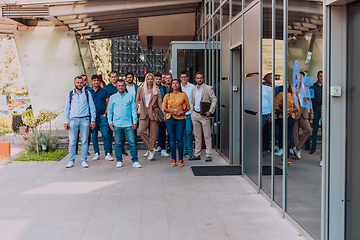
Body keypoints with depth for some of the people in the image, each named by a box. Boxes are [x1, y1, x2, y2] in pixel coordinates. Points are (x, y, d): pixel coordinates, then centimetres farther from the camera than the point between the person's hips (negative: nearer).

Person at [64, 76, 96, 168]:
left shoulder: (87, 93, 9)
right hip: (73, 120, 1)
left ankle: (84, 161, 8)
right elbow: (67, 109, 13)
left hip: (85, 120, -1)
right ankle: (71, 161, 7)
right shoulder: (70, 94, 11)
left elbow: (92, 107, 9)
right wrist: (66, 121, 5)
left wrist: (93, 120, 2)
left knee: (84, 141, 1)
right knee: (72, 141, -1)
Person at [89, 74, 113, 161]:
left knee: (105, 135, -8)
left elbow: (108, 103, 6)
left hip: (102, 115, -2)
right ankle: (96, 153, 14)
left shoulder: (104, 91, 6)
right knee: (94, 136, 5)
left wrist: (105, 113, -4)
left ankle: (107, 154, -7)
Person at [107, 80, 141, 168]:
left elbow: (133, 110, 8)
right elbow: (109, 110, 14)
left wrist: (135, 121, 1)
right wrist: (110, 122, 4)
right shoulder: (113, 97, 11)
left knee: (132, 142, -5)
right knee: (118, 143, 4)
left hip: (128, 124, -1)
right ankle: (119, 161, 15)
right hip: (117, 124, 1)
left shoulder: (130, 96, 9)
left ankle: (135, 161, 2)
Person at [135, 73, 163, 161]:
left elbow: (160, 103, 8)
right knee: (141, 131, -18)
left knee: (153, 134, -2)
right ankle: (151, 149, -7)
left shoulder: (157, 91, 11)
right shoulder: (140, 89, 13)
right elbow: (137, 101, 13)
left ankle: (150, 152, 10)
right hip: (144, 114, 1)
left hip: (154, 113, -1)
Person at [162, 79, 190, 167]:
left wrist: (182, 112, -9)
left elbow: (188, 107, 9)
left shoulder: (183, 95, 6)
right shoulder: (167, 95, 9)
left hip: (180, 119, -1)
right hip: (170, 119, 2)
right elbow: (163, 108, 9)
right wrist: (170, 110, -9)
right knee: (172, 139, 4)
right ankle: (173, 159, 11)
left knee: (179, 139, -3)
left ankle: (180, 159, 6)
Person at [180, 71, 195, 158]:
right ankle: (185, 149, 15)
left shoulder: (192, 87, 1)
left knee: (189, 132, -8)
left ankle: (190, 150, 1)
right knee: (183, 132, 6)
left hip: (189, 112, -3)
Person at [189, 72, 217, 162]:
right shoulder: (193, 89, 14)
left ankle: (208, 155, 2)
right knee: (197, 136, 10)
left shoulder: (208, 88, -4)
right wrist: (192, 111, 11)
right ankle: (197, 154, 16)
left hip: (204, 115, -5)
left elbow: (214, 100, -6)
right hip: (195, 114, 6)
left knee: (207, 136, -3)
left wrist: (210, 111, -14)